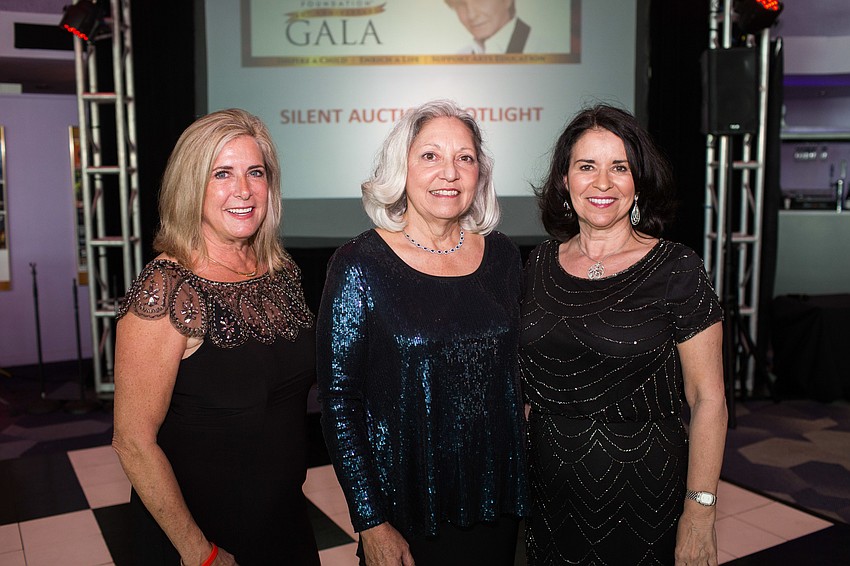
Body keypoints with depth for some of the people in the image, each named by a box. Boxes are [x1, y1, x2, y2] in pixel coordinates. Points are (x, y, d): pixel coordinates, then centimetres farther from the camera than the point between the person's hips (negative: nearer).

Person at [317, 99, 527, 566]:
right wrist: (371, 523, -13)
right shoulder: (362, 265, -12)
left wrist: (519, 484, 8)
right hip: (404, 508, -4)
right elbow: (338, 398, -12)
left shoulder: (501, 256, 1)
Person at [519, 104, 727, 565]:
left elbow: (707, 399, -10)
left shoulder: (676, 269, -11)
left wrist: (700, 512, -13)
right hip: (549, 487, 4)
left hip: (643, 489, -3)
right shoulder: (540, 264, 1)